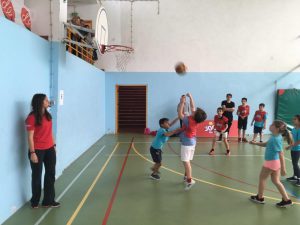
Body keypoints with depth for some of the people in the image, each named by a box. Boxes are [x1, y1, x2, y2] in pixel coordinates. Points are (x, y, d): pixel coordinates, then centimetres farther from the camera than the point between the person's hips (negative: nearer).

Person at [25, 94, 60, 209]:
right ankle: (35, 202, 30)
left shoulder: (47, 115, 6)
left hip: (49, 149, 7)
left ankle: (49, 200, 27)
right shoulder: (32, 117, -16)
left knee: (51, 175, 12)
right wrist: (32, 153, -18)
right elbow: (30, 136, -16)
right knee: (37, 176, 10)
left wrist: (54, 145, 12)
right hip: (38, 151, -7)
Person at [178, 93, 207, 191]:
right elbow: (192, 107, 6)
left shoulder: (188, 120, -25)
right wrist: (190, 97, 7)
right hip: (192, 142, 8)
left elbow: (180, 114, -17)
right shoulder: (197, 119, -5)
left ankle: (189, 180, -11)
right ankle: (187, 176, 32)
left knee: (186, 161, -8)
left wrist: (182, 103, -16)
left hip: (187, 143, -8)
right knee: (188, 161, 19)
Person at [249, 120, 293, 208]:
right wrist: (256, 143, 14)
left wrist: (283, 168, -25)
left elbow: (281, 154, -26)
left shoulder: (276, 139, -25)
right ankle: (286, 200, 21)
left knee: (262, 178, 11)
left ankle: (260, 198, 27)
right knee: (276, 181, 17)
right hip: (275, 162, 9)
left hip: (271, 162, -9)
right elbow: (267, 144, 21)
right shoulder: (275, 137, 3)